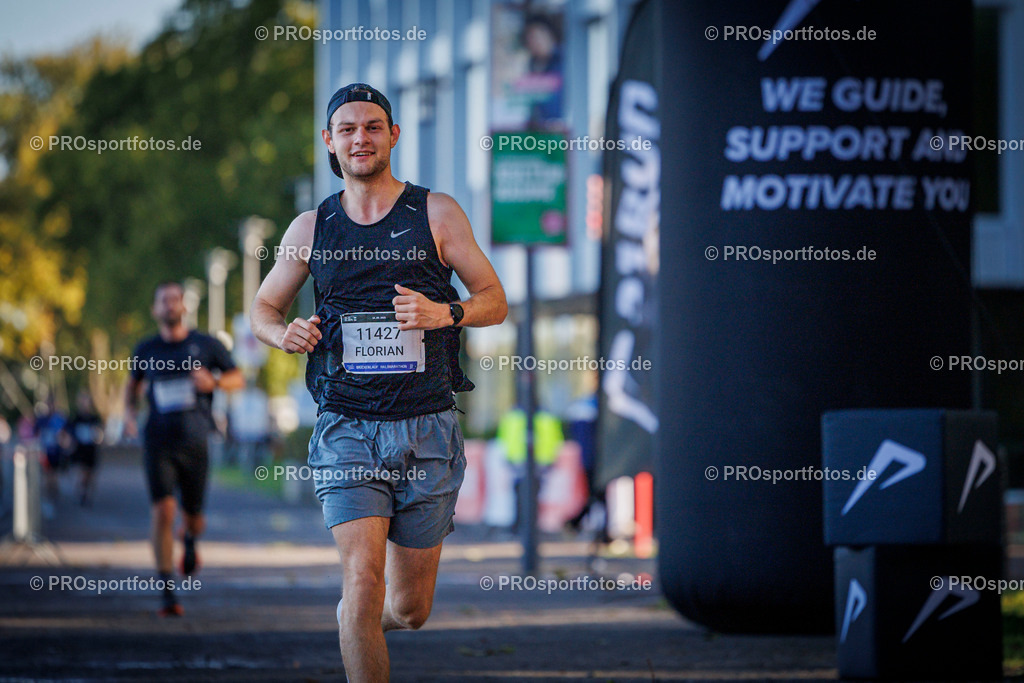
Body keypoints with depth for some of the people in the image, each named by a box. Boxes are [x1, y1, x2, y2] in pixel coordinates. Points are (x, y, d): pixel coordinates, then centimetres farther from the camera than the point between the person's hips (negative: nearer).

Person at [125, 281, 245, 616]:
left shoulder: (205, 345, 3)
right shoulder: (146, 350, 7)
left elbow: (238, 379, 9)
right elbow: (133, 384, 24)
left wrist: (213, 382, -12)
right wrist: (130, 411, 4)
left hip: (194, 441, 0)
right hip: (158, 441, 0)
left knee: (193, 517, 8)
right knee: (164, 511, -16)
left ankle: (190, 539, 49)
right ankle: (167, 593, -13)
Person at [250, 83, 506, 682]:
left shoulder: (437, 213, 3)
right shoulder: (311, 228, 7)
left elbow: (495, 301, 5)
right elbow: (264, 308, 19)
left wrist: (446, 313, -16)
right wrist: (285, 334, -4)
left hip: (426, 429, 0)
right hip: (347, 430, 0)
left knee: (410, 610, 8)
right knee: (363, 581, -18)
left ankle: (354, 619, 43)